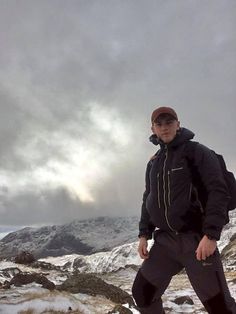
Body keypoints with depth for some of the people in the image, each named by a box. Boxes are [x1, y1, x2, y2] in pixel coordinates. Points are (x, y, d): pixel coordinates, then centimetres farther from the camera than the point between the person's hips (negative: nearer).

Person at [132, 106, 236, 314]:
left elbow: (218, 191, -13)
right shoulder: (153, 163, 14)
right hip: (165, 241, 6)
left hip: (196, 239, -5)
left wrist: (211, 235, -21)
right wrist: (144, 234, 11)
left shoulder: (197, 152, -5)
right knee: (142, 292, 7)